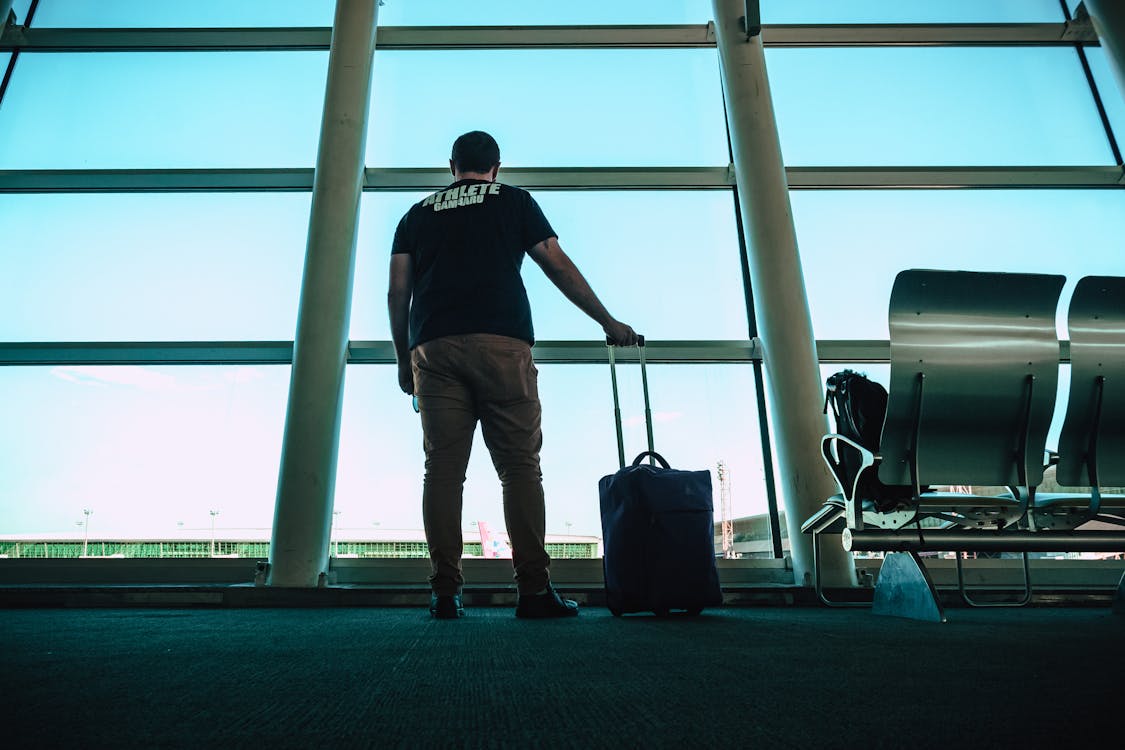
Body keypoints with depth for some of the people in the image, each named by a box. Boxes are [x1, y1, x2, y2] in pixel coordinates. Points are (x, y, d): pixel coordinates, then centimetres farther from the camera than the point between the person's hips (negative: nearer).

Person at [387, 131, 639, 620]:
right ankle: (534, 589, -4)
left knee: (443, 469, 1)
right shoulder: (515, 200, 18)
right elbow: (559, 268, 12)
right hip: (501, 343, -2)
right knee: (520, 467, -2)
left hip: (432, 348, 3)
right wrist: (608, 322, 18)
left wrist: (403, 359, 21)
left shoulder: (418, 214, 24)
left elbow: (397, 293, 15)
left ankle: (445, 592, -1)